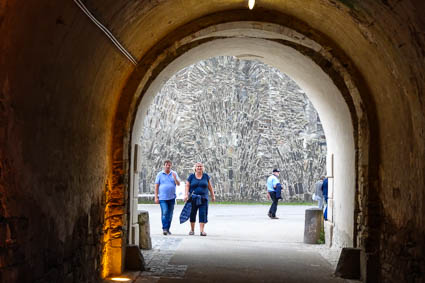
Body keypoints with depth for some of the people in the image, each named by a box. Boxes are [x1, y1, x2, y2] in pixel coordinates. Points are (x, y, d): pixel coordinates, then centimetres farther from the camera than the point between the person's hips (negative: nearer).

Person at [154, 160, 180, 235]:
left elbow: (178, 184, 1)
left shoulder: (174, 174, 8)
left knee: (170, 214, 6)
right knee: (164, 213, -16)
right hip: (163, 198, -3)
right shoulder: (160, 174, 3)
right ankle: (164, 228, -15)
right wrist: (156, 197, -2)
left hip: (171, 198, 3)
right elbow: (156, 186, 3)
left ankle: (168, 229, 16)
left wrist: (174, 178, -18)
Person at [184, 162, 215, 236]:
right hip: (193, 199, 0)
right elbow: (187, 186, 0)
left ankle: (202, 231, -8)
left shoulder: (206, 176, 8)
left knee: (203, 214, -8)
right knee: (192, 214, 5)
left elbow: (210, 187, 12)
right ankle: (192, 230, 19)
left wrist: (213, 195, 9)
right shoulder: (191, 176, 3)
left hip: (203, 199, 0)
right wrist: (186, 195, -14)